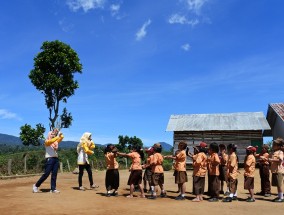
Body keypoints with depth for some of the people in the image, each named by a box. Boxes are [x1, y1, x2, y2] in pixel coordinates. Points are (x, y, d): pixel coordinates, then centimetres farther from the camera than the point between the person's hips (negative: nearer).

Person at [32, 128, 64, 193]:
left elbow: (62, 137, 2)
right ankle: (36, 185, 10)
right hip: (49, 158, -6)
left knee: (54, 174, 3)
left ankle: (53, 189, 6)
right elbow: (50, 141, -24)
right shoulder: (47, 141, -1)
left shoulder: (56, 141, 15)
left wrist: (59, 133, -14)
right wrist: (57, 136, -31)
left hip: (56, 158, 6)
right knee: (46, 174, -7)